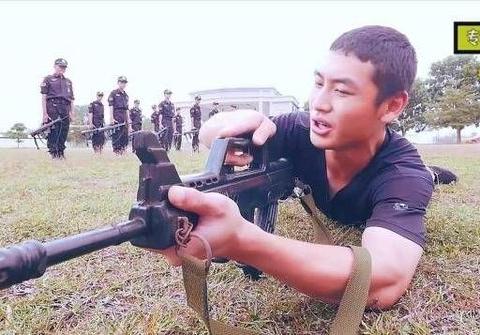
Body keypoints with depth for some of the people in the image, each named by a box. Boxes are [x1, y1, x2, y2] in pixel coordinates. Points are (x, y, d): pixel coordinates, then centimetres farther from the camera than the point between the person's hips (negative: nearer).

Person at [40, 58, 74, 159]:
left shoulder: (68, 82, 23)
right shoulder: (48, 79, 8)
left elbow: (71, 99, 20)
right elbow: (44, 97, 1)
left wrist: (72, 113, 10)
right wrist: (44, 113, -8)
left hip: (65, 110, 4)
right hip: (52, 108, -4)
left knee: (64, 133, 4)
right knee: (53, 132, -8)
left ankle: (61, 153, 12)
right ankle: (53, 154, -5)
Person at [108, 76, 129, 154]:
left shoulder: (126, 95, 20)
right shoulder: (113, 93, 1)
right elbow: (111, 106, -7)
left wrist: (128, 120, 15)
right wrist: (112, 118, -16)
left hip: (124, 118, 7)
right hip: (116, 117, -6)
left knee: (125, 135, 5)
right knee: (116, 135, -8)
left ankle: (122, 150, 13)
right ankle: (116, 151, -4)